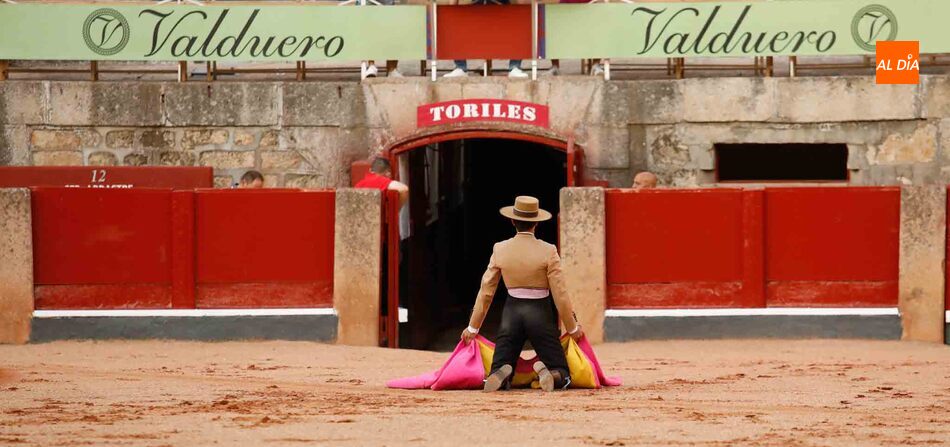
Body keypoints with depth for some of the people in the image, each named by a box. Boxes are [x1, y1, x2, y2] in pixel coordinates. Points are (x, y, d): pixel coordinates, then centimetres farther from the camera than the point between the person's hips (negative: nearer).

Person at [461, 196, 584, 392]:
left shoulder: (500, 250, -1)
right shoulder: (548, 251, -8)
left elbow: (486, 291, 4)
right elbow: (560, 293, -5)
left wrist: (473, 327, 14)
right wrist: (573, 327, 8)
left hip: (511, 313, 2)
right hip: (540, 314, -2)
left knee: (495, 379, 7)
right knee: (562, 377, 3)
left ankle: (500, 375, -30)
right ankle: (548, 374, -33)